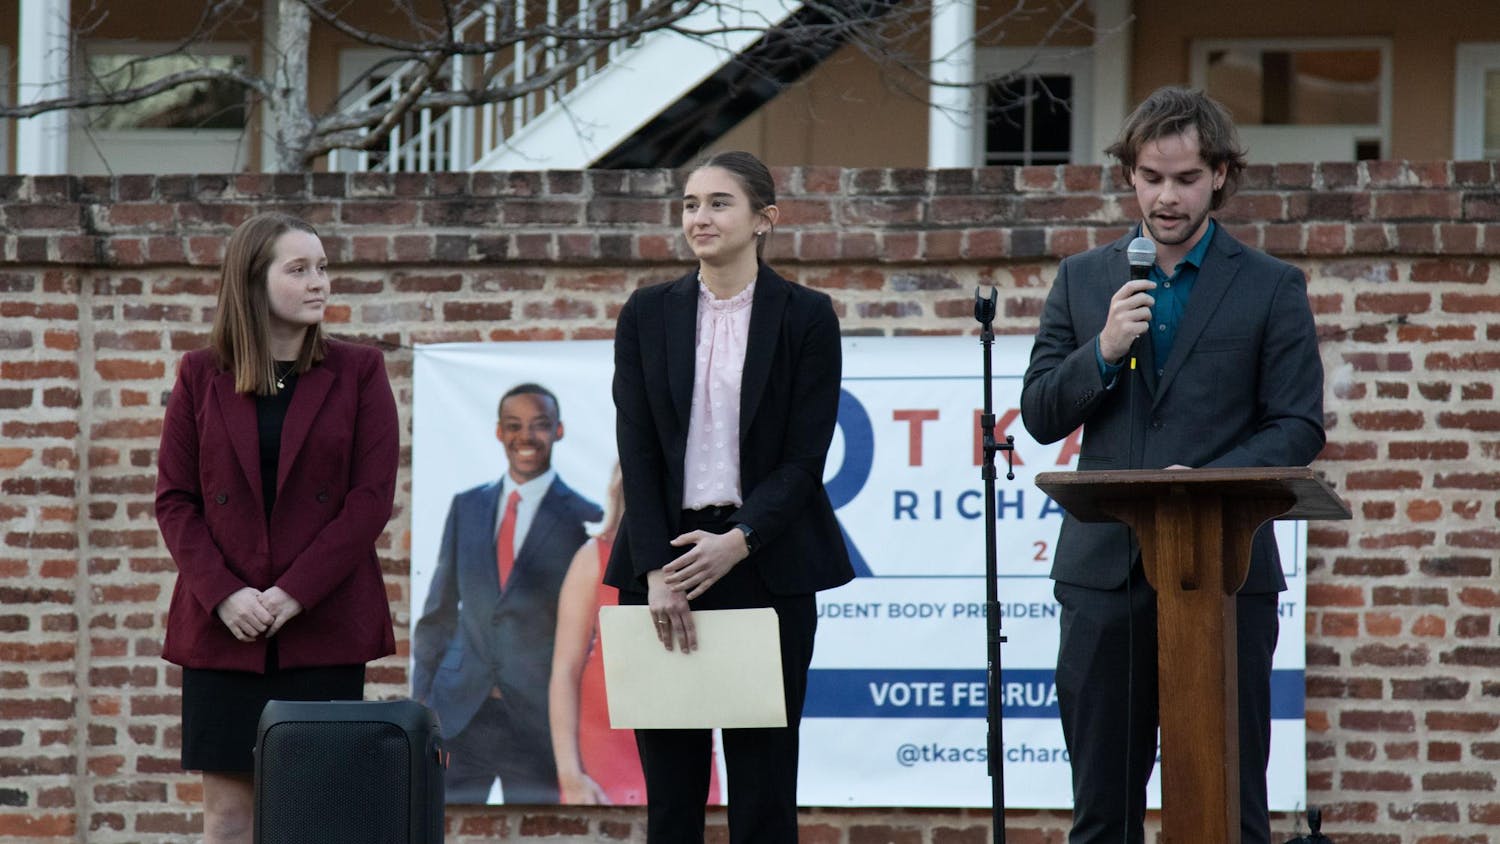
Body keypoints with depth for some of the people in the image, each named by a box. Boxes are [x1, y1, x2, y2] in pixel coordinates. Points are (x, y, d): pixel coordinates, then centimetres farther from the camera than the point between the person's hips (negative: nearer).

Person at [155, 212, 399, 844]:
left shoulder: (357, 373, 5)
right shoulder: (201, 377, 8)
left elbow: (372, 496, -2)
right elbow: (174, 500, 5)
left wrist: (293, 594, -11)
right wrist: (223, 594, -11)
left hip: (322, 629, -1)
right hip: (222, 629, 1)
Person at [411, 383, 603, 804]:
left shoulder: (585, 521, -3)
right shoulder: (466, 506, 10)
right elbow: (439, 611, 13)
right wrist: (422, 701, 6)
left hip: (541, 719, -3)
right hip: (459, 716, 3)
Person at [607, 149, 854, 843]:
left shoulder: (806, 317, 1)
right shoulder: (648, 314, 8)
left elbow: (805, 456, -3)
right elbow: (636, 449, 2)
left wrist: (738, 541, -15)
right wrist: (656, 570, -8)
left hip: (764, 565, -2)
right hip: (665, 560, 2)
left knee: (763, 775, -1)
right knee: (668, 777, 2)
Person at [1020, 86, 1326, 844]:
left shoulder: (1271, 287, 4)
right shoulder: (1082, 280, 12)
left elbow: (1298, 427, -1)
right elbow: (1039, 416, 9)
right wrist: (1103, 352, -10)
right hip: (1105, 570, 3)